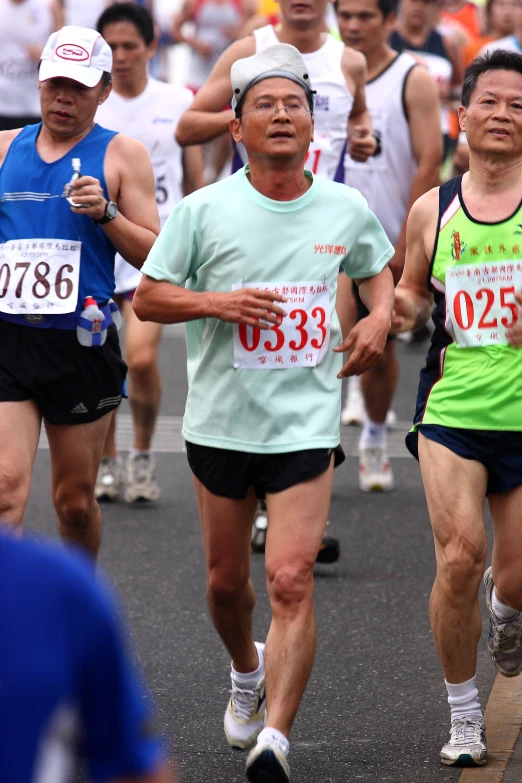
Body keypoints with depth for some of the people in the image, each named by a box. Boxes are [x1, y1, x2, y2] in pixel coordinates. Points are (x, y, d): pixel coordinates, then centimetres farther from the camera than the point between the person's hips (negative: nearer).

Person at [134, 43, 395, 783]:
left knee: (291, 581, -15)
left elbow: (377, 268, 22)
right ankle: (247, 671, 47)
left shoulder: (346, 209, 1)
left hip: (305, 423, -1)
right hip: (220, 420, 1)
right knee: (226, 580, 15)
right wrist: (218, 303, -17)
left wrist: (380, 315, 1)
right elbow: (147, 297, -1)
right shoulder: (203, 210, -6)